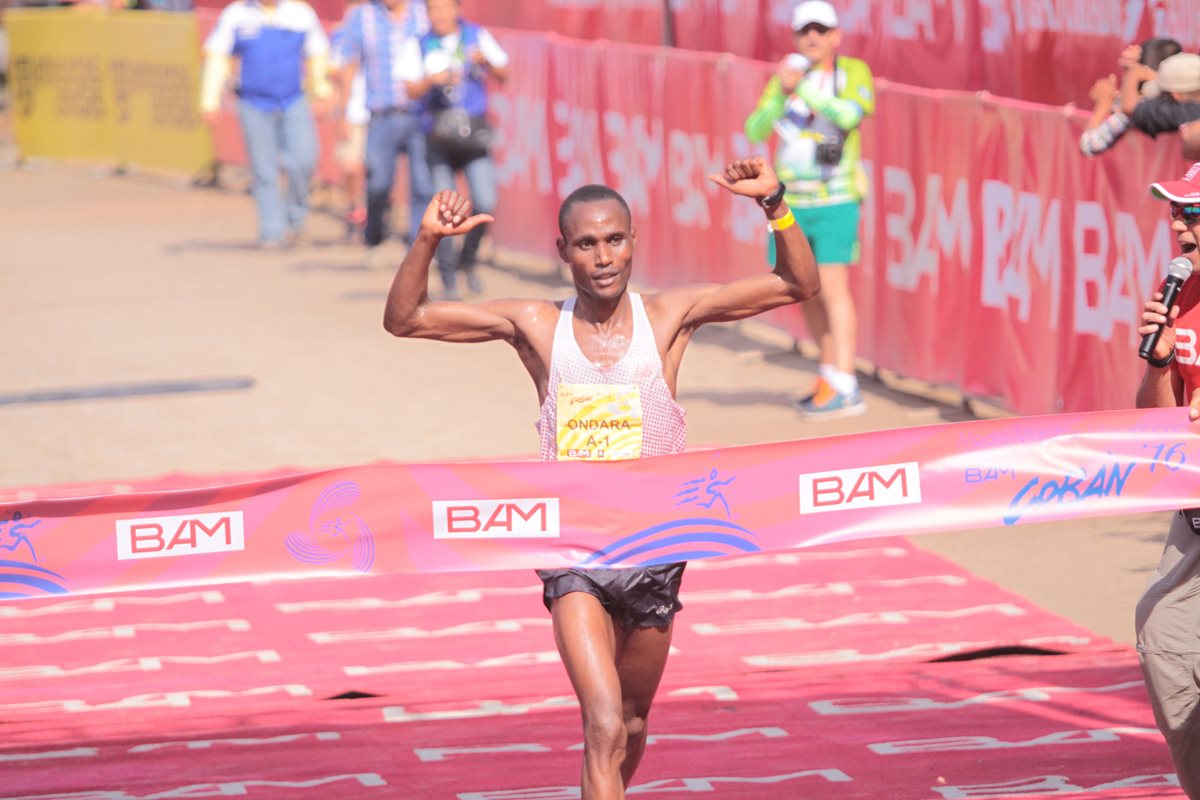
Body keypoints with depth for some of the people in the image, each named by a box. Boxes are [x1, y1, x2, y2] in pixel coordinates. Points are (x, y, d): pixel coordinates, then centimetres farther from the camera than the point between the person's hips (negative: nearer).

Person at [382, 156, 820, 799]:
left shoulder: (669, 317, -2)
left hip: (653, 551, 2)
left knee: (631, 724, 19)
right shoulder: (536, 326, -2)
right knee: (604, 728, -18)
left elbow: (799, 285, -2)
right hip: (573, 555, -2)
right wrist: (428, 241, -15)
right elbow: (403, 319, 1)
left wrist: (774, 204, -16)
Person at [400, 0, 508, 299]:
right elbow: (411, 89, -2)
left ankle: (467, 259, 14)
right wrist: (432, 79, -21)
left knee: (486, 203, -11)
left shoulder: (477, 36, 7)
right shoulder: (420, 45, 5)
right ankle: (448, 277, 6)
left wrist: (486, 61, -11)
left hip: (474, 128, 0)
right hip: (439, 135, 0)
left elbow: (503, 75, 8)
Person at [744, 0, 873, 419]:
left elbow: (848, 114, -24)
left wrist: (803, 89, -30)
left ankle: (845, 390, -19)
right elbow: (755, 131, -6)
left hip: (835, 201, -5)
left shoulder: (854, 72, -5)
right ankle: (830, 374, 29)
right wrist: (783, 94, -22)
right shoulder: (783, 78, 5)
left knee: (832, 287, -15)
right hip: (792, 203, 5)